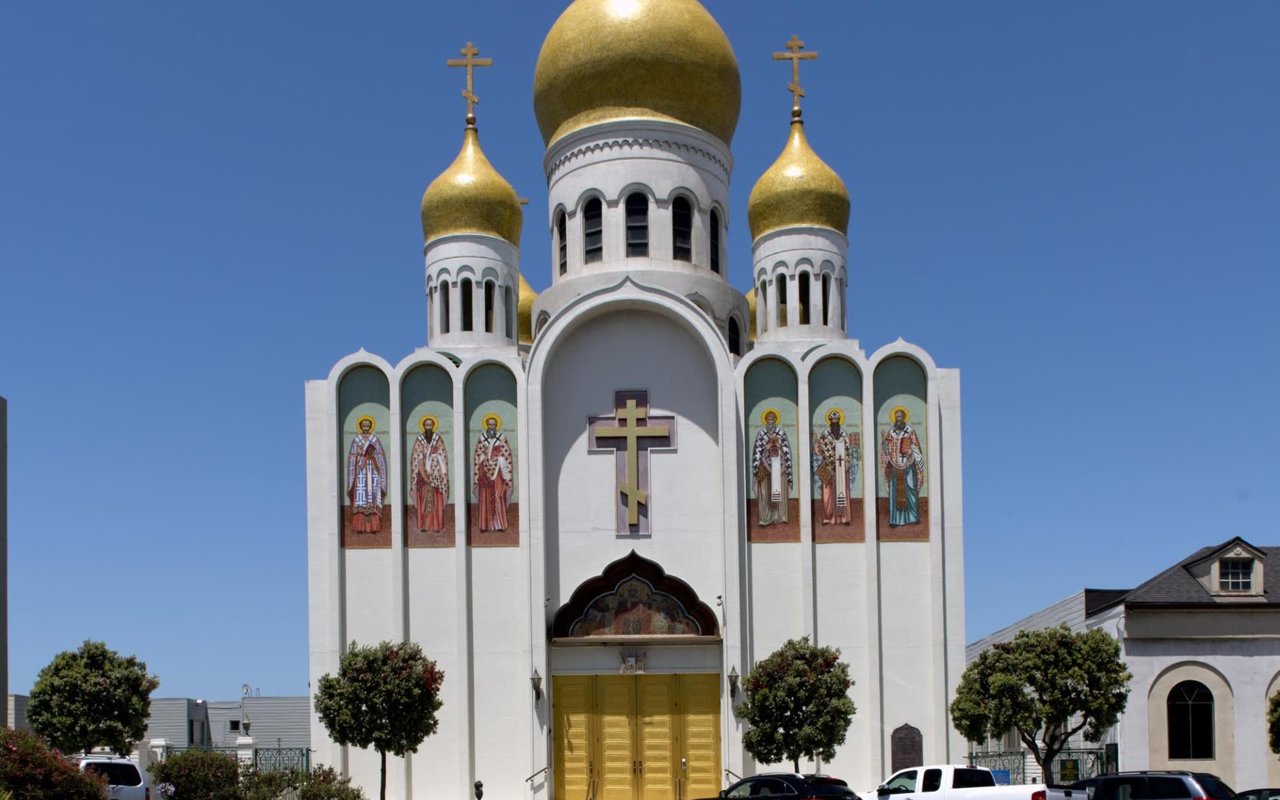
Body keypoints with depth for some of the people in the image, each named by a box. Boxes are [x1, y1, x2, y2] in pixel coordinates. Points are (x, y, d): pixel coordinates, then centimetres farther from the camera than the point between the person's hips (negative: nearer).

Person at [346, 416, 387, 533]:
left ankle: (373, 525, -3)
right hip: (360, 470, -1)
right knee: (361, 494, -7)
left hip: (373, 470, 1)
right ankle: (360, 526, -7)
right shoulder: (356, 438, 6)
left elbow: (380, 455, 7)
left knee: (373, 493, -4)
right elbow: (353, 456, 4)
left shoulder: (375, 438, 9)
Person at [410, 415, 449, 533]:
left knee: (436, 501, -4)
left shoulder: (439, 439, 2)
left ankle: (436, 526, -3)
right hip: (423, 473, 1)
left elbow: (442, 457, 0)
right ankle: (424, 525, 4)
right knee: (423, 500, 0)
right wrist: (424, 475, -10)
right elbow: (418, 459, -1)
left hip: (436, 474, -1)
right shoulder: (419, 440, 3)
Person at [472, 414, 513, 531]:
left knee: (498, 497, -6)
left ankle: (499, 524, -2)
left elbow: (506, 455, 0)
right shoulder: (482, 438, 5)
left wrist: (506, 473, -5)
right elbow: (478, 456, 7)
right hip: (485, 470, 2)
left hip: (497, 470, -2)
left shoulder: (501, 438, 0)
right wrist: (477, 474, 4)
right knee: (485, 498, 1)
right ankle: (485, 525, 4)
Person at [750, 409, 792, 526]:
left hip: (778, 466, 0)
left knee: (779, 492, -1)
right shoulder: (761, 433, 4)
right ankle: (765, 518, -3)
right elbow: (757, 451, 2)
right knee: (764, 493, -4)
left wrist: (787, 467, -3)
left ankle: (779, 517, 4)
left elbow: (786, 450, 4)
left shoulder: (782, 433, 5)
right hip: (765, 466, 0)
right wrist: (756, 467, -3)